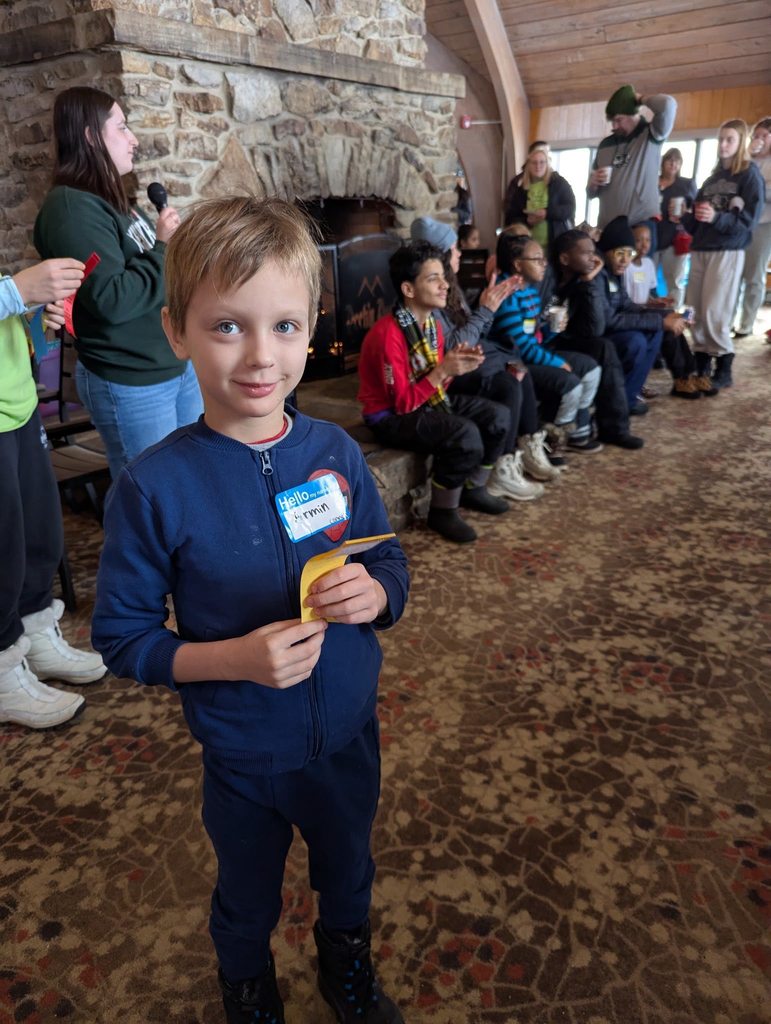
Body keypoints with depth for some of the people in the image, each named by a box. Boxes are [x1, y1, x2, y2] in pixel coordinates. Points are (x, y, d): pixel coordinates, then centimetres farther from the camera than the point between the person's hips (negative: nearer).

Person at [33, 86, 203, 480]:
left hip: (177, 366, 9)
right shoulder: (72, 208, -16)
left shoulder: (110, 200, 13)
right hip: (132, 384, -9)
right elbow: (112, 300, -24)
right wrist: (163, 248, -15)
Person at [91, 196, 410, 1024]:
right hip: (243, 755, -2)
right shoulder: (155, 486, -22)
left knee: (348, 869, 30)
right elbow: (121, 635, -14)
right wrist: (232, 658, -28)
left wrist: (373, 593, -23)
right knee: (248, 895, 27)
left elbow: (391, 566, -1)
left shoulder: (336, 453, -13)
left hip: (348, 732, 3)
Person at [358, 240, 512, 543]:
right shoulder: (388, 334, -25)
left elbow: (435, 383, 8)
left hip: (427, 401, 9)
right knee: (465, 434, -30)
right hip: (391, 416, -9)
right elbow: (403, 403, -25)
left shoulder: (431, 322, 2)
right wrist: (443, 371, -28)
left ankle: (473, 489, 20)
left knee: (497, 415, 3)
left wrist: (456, 365, -11)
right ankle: (442, 511, -9)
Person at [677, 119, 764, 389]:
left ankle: (724, 370, -2)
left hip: (728, 251, -6)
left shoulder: (750, 175, 1)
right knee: (695, 310, 0)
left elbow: (748, 220, -10)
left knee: (715, 313, -11)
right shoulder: (713, 177, 19)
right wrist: (687, 216, -5)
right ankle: (701, 366, 9)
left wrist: (716, 217, -24)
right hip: (700, 250, 6)